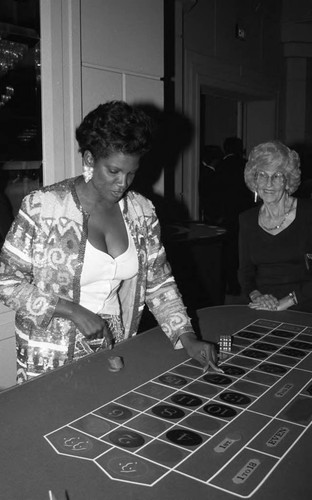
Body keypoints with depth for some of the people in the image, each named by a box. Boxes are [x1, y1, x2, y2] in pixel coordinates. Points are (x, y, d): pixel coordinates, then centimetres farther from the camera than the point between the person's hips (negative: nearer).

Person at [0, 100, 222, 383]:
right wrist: (71, 311, -20)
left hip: (116, 353, 4)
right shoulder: (42, 207, -15)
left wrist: (187, 336, -8)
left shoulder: (142, 211, -1)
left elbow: (159, 283, 3)